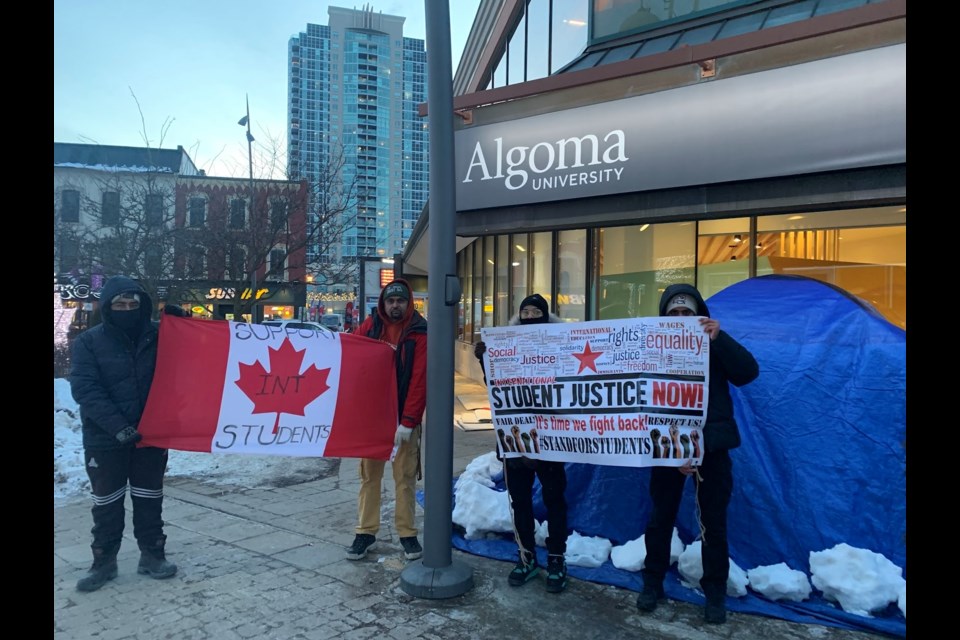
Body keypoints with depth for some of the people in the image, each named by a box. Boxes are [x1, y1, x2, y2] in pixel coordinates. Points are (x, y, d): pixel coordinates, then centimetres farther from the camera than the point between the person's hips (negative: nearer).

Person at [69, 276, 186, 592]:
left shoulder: (158, 336, 0)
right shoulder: (88, 342, -5)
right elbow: (85, 390, -13)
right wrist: (118, 426, -24)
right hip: (104, 439, -1)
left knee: (149, 499, 12)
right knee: (106, 503, 11)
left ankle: (152, 555, 25)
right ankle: (104, 561, 25)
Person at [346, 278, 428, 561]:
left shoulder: (418, 332, -7)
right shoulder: (369, 326, 3)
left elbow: (419, 380, -11)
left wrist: (408, 421, -16)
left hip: (404, 417, -2)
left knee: (405, 476, 6)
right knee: (369, 474, 9)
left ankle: (407, 533, 17)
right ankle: (366, 531, 20)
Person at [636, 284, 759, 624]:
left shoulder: (714, 346, 2)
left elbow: (748, 372, -14)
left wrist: (719, 338, -26)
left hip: (712, 447, 1)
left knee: (713, 522, 9)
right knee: (660, 517, 10)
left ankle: (715, 593, 24)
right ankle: (652, 583, 27)